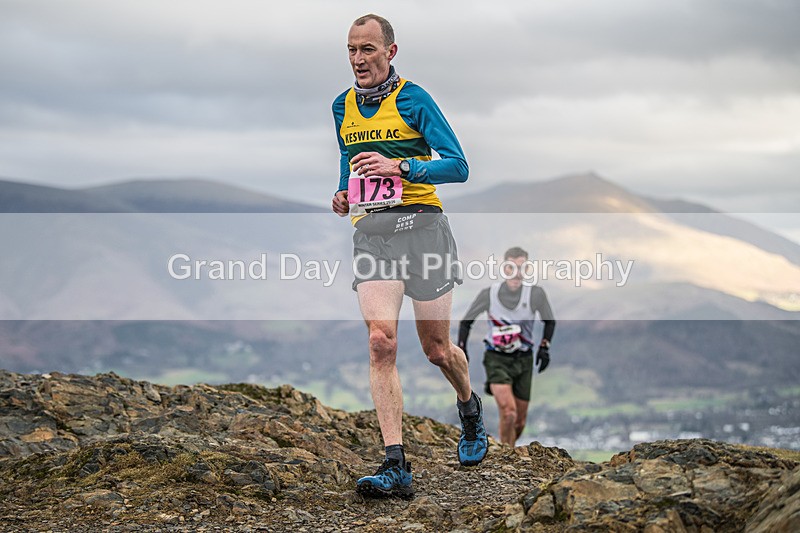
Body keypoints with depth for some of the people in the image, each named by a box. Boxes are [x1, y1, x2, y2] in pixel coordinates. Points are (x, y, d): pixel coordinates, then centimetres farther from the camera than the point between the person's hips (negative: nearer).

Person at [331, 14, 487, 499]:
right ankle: (396, 467, -18)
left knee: (437, 349, 5)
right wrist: (344, 194, 10)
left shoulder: (413, 100, -4)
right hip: (370, 232, 4)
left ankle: (471, 407, 41)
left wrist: (398, 166, -21)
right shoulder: (343, 107, 13)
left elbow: (458, 166, -8)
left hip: (421, 225, -3)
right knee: (381, 341, -15)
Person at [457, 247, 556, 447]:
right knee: (508, 413, -22)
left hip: (523, 361, 2)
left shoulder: (535, 294, -8)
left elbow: (549, 321, 10)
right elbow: (466, 322, 7)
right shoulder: (489, 294, -8)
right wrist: (461, 348, -2)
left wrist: (544, 347, -2)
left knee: (519, 423, 6)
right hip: (496, 359, -2)